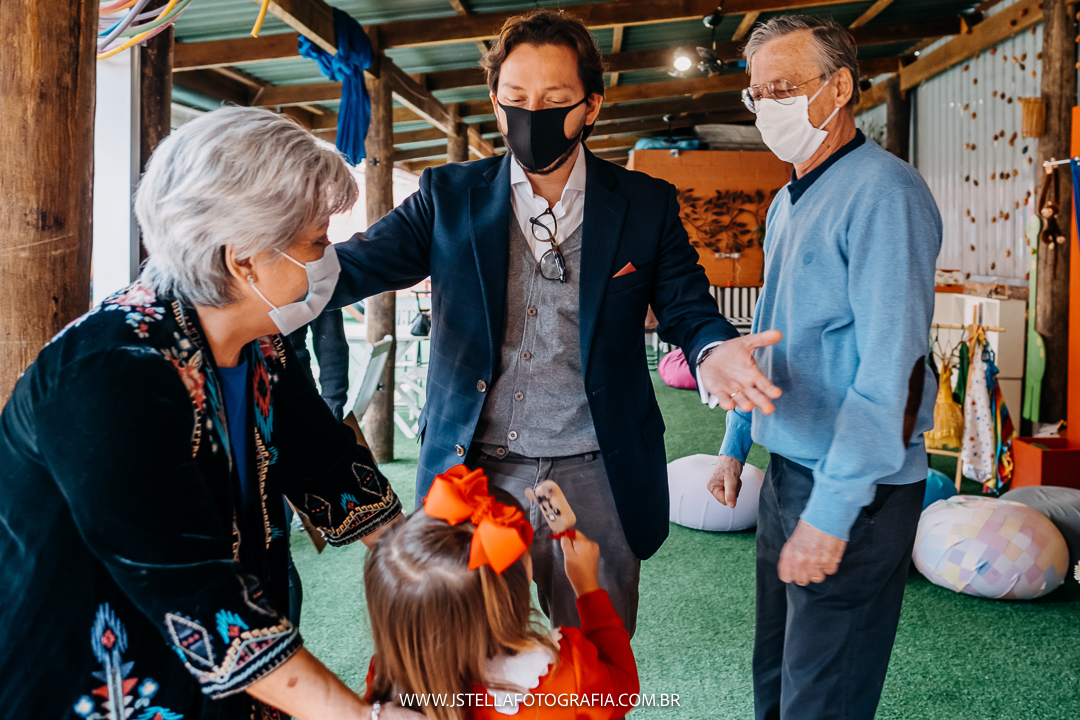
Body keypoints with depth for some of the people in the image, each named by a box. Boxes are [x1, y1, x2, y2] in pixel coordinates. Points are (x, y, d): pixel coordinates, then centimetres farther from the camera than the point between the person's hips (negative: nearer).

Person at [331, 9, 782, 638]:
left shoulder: (648, 205, 1)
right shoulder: (449, 195, 2)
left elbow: (688, 306, 3)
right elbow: (358, 264, -5)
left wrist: (712, 350, -22)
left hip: (596, 476, 0)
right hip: (474, 469, 1)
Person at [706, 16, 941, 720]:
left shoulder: (883, 191, -15)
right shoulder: (787, 203, 13)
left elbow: (891, 364, -22)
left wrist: (832, 509, -23)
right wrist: (736, 444, 20)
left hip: (855, 490, -8)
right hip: (787, 471, 8)